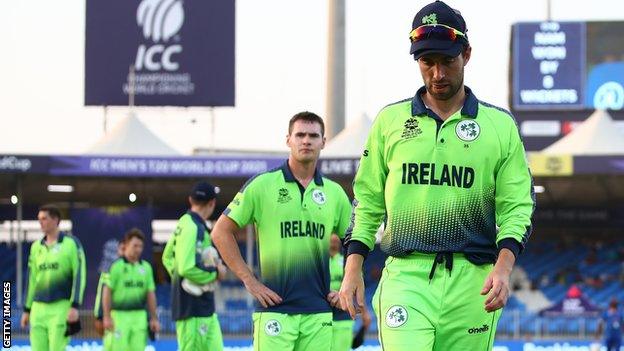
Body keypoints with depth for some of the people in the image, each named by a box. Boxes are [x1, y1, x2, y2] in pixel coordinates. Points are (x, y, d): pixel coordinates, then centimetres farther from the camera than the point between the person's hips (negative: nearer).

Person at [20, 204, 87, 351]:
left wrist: (75, 306, -13)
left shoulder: (71, 243, -1)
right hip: (38, 307, 5)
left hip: (61, 306, -5)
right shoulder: (36, 246, 14)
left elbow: (79, 276, -5)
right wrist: (27, 309, 18)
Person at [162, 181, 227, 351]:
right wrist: (215, 273, -9)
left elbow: (168, 257, 24)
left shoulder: (184, 223, 13)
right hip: (193, 306, -10)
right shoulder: (192, 227, -16)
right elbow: (186, 268, -23)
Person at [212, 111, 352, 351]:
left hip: (319, 312, 4)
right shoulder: (262, 186, 1)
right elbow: (221, 232, 3)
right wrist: (249, 280, -3)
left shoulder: (335, 193, 11)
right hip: (275, 310, -4)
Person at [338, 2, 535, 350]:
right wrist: (353, 268, 6)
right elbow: (368, 200, 15)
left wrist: (503, 266, -12)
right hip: (405, 276, 0)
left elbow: (517, 205, 4)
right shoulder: (390, 120, 11)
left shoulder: (500, 125, 8)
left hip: (471, 282, 0)